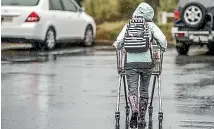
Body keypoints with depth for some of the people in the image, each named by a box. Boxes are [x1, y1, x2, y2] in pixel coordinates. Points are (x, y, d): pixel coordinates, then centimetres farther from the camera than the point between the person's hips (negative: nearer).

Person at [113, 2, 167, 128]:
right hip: (146, 62, 0)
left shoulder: (128, 25, 7)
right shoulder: (150, 25, 3)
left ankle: (134, 111, -28)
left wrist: (117, 46, 21)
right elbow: (162, 40, -8)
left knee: (132, 90, 0)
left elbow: (119, 42, -2)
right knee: (144, 91, 13)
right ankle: (141, 118, 15)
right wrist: (162, 49, 12)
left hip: (131, 62, 0)